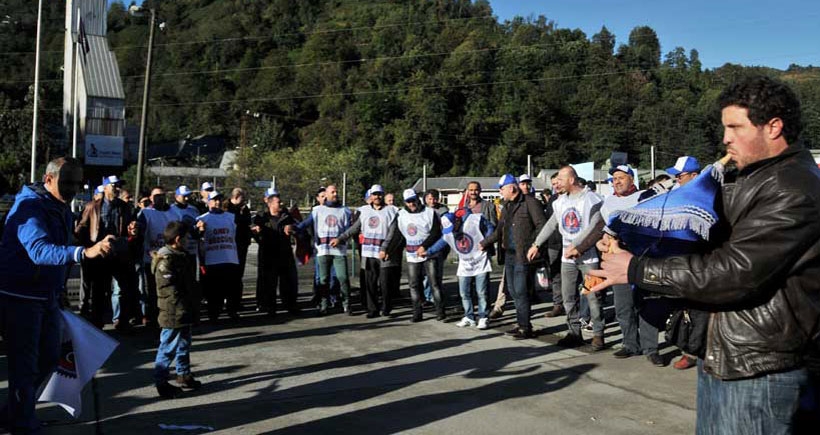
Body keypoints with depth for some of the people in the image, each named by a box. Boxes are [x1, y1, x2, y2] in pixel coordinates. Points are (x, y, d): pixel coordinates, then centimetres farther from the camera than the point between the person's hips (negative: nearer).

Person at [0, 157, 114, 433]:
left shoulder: (62, 210, 8)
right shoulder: (29, 207, -21)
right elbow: (39, 250, -38)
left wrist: (60, 291, 13)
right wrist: (85, 253, -53)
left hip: (47, 297, 9)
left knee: (48, 359, 16)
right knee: (24, 366, 0)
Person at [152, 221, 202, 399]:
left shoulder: (181, 256, 13)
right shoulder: (166, 261, -19)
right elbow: (170, 290, -23)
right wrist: (181, 308, -21)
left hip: (184, 312, 10)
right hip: (173, 314, -10)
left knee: (184, 345, 19)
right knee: (169, 348, -2)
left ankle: (184, 375, 31)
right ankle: (161, 383, 7)